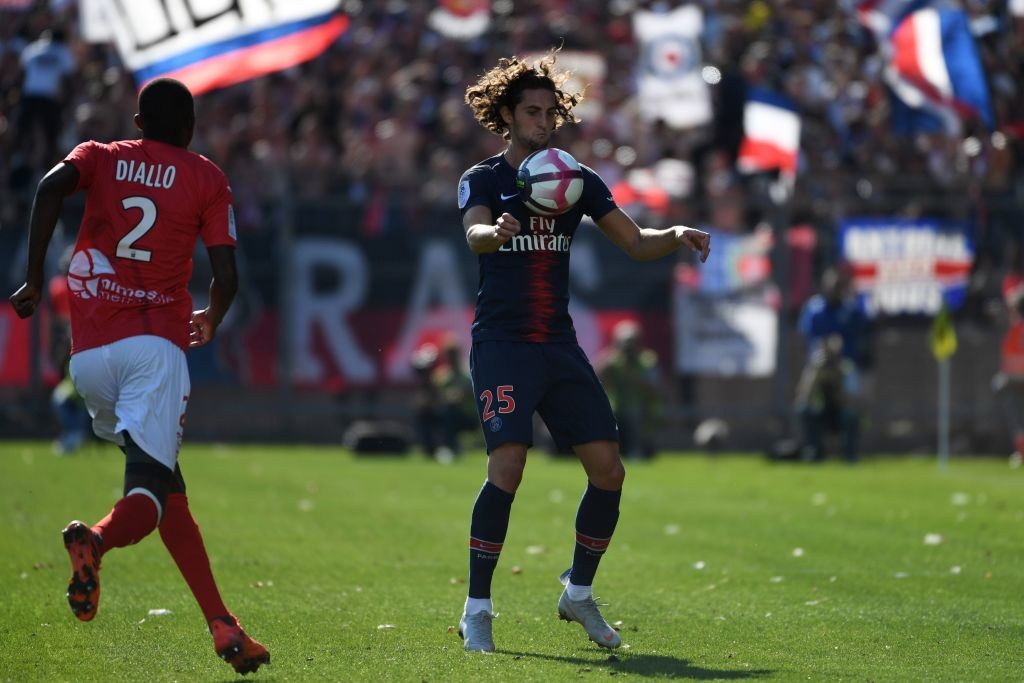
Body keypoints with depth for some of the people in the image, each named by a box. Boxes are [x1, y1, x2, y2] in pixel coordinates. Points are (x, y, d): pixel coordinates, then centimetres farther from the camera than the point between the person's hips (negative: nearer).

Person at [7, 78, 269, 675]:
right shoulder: (206, 177, 10)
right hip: (155, 344, -4)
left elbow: (51, 188, -7)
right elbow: (226, 277, 3)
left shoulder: (99, 157, 16)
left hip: (89, 352, 4)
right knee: (153, 488, -12)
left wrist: (35, 278, -3)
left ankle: (222, 624, 10)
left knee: (165, 486, 15)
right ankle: (98, 539, -45)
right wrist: (210, 323, 25)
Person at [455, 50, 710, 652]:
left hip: (560, 345, 5)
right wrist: (497, 231, -47)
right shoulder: (483, 180, -2)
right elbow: (475, 233, -23)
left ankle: (579, 594, 18)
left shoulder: (578, 180, 11)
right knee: (507, 467, -20)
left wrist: (676, 236, -11)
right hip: (502, 343, -5)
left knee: (608, 469, -2)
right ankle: (477, 609, -10)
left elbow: (635, 242, 10)